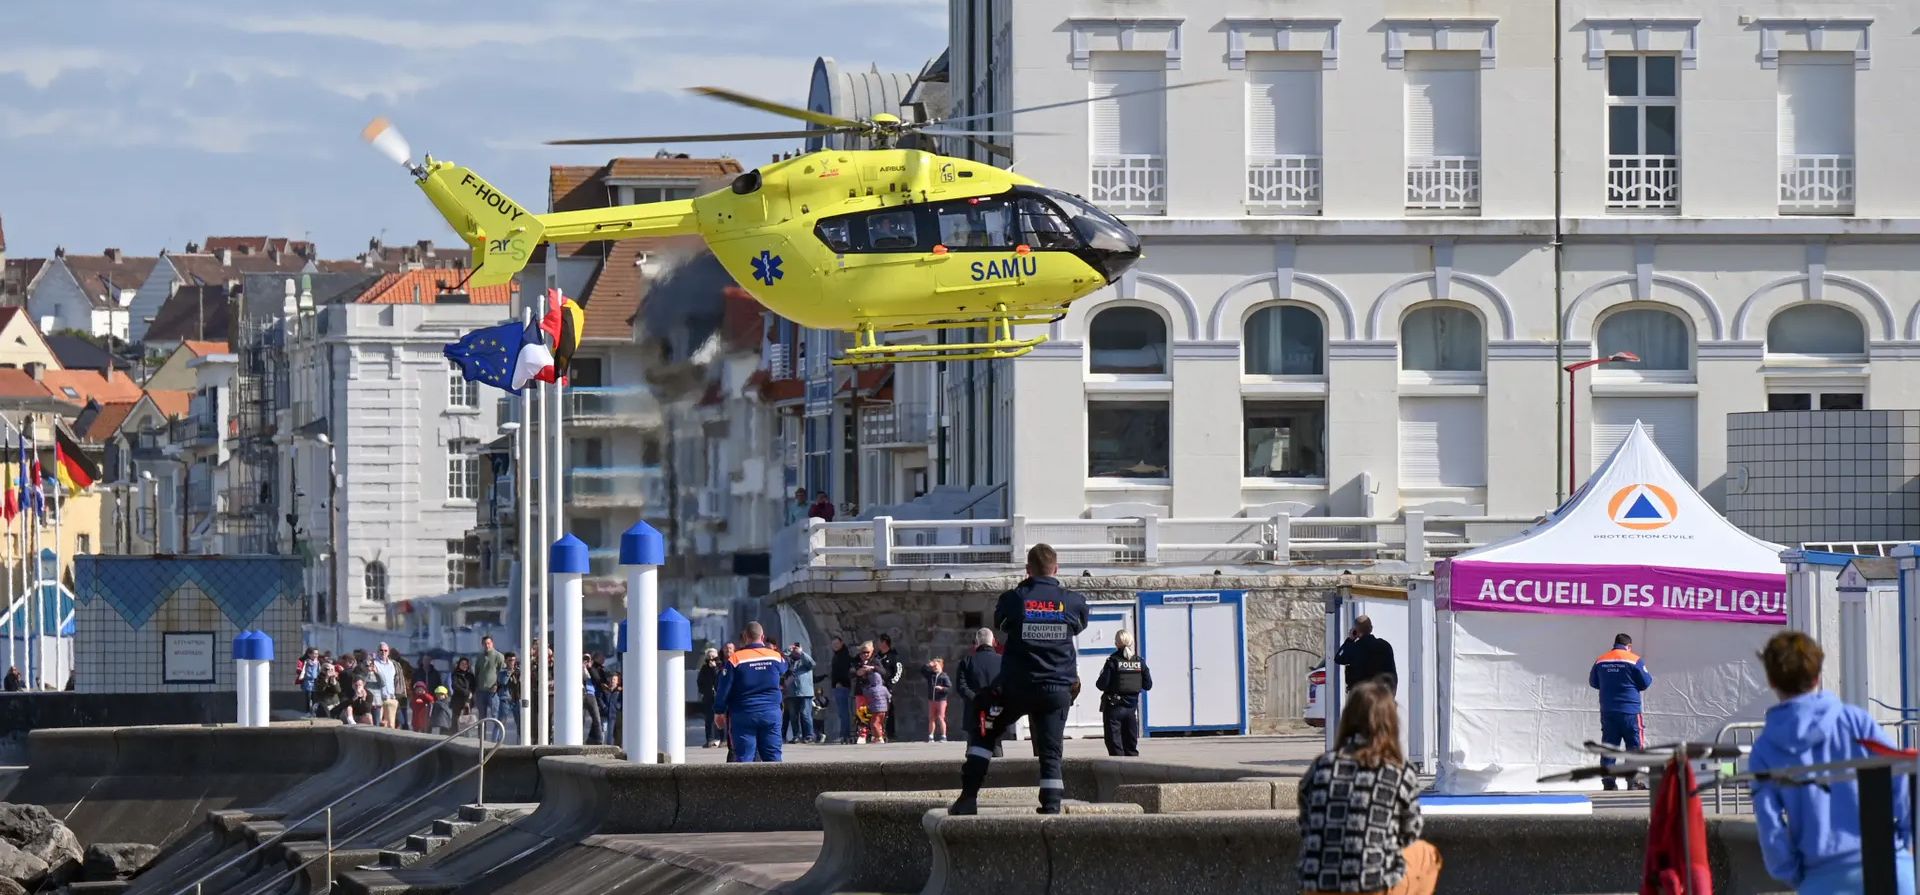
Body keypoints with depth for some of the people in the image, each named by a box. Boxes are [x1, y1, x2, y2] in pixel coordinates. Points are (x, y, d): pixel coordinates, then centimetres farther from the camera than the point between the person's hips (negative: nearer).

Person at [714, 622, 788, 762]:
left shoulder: (735, 659, -7)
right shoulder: (775, 656, 2)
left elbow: (723, 689, -6)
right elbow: (784, 668, 27)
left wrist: (719, 711, 6)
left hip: (744, 715, -2)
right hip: (771, 713, 2)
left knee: (744, 757, -1)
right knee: (773, 756, 6)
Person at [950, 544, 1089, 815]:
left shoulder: (1013, 599, -7)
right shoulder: (1073, 602, -3)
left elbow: (998, 623, 11)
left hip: (1015, 688, -1)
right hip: (1057, 689, 1)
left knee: (982, 735, 16)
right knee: (1051, 753, 5)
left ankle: (969, 798, 7)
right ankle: (1052, 808, -7)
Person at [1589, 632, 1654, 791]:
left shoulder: (1600, 661, 6)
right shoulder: (1635, 660, -7)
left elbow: (1593, 682, 15)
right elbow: (1646, 682, -2)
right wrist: (1648, 675, 19)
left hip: (1607, 711, 4)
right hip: (1629, 712, -4)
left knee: (1609, 746, 6)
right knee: (1635, 745, 2)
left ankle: (1608, 781, 2)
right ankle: (1633, 781, -3)